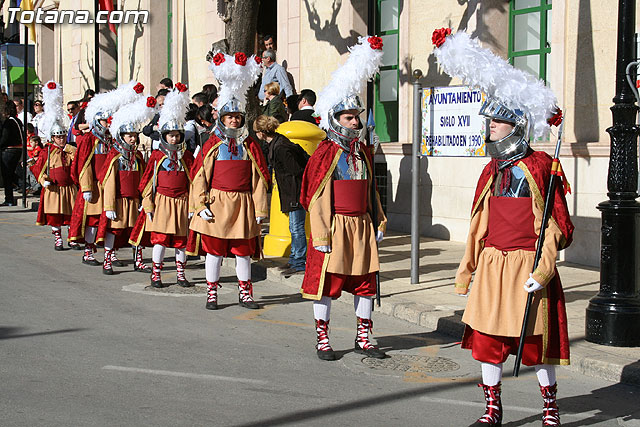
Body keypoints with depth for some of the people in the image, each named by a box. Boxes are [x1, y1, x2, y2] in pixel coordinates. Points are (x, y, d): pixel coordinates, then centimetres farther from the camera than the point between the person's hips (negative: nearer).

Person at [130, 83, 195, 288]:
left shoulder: (186, 156, 8)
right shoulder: (157, 156, 2)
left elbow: (193, 181, 8)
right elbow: (147, 181, 2)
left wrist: (192, 205, 2)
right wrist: (148, 206, -3)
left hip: (181, 201, 2)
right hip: (162, 201, -2)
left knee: (181, 240, 5)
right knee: (160, 238, -3)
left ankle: (181, 274, 16)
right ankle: (156, 274, 6)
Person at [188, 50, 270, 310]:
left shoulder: (250, 145, 6)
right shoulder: (213, 144, 1)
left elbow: (259, 178, 6)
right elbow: (199, 175, -1)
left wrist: (260, 209, 2)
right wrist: (201, 204, -9)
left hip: (242, 204, 2)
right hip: (216, 203, -1)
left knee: (243, 250, 8)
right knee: (214, 250, 4)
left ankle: (245, 293, 20)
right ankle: (212, 293, 15)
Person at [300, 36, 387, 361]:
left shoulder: (363, 150, 11)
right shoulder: (325, 153, -9)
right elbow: (317, 197, -11)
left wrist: (379, 221, 15)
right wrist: (321, 235, -16)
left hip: (362, 225, 6)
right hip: (335, 225, -6)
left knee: (364, 282, 10)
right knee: (325, 282, 2)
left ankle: (363, 338, 21)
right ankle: (322, 339, 13)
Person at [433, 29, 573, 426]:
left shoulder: (541, 167, -8)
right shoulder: (492, 170, 10)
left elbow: (557, 226, -8)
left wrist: (542, 271, -14)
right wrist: (468, 267, 16)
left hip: (527, 264, -6)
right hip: (491, 263, 6)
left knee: (537, 341, 5)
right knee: (487, 338, 8)